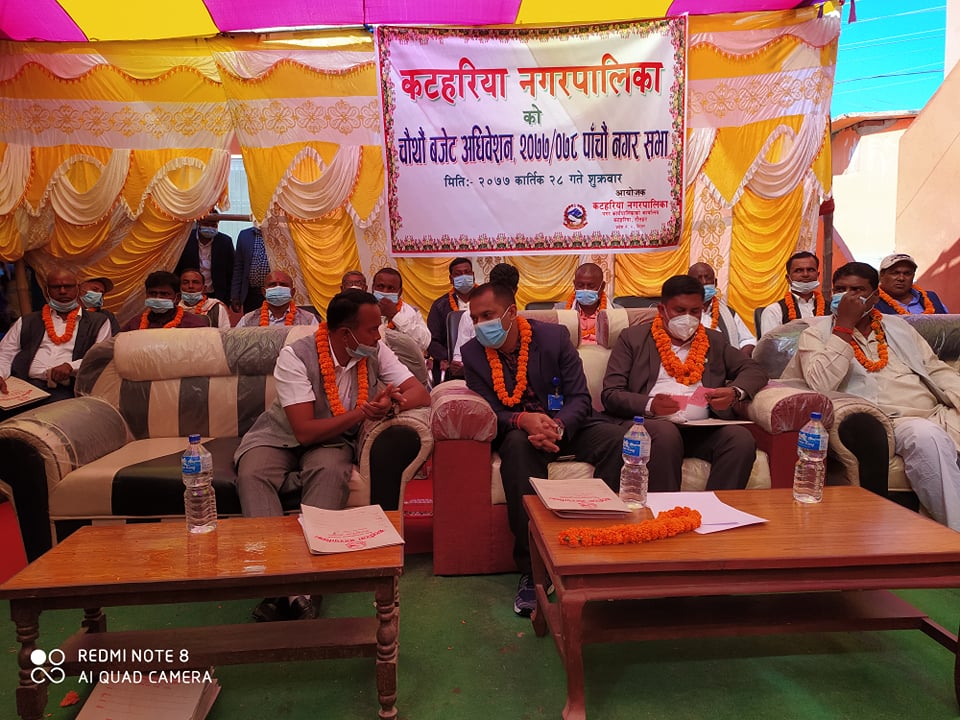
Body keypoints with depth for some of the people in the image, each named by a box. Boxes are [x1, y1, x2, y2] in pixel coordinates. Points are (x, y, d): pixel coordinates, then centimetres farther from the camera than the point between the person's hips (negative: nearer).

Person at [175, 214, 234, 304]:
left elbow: (230, 275, 3)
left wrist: (228, 300, -1)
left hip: (217, 297, 0)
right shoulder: (186, 239, -4)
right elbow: (176, 271, 4)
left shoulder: (225, 242, -2)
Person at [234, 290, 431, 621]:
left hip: (334, 440, 1)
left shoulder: (375, 352, -10)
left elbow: (421, 394, -13)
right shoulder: (296, 356, -22)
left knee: (330, 471, -34)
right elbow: (305, 431, -26)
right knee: (252, 474, -32)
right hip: (282, 436, -1)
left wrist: (388, 403, -35)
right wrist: (363, 412, -30)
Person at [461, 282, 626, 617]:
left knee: (617, 438, -28)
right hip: (515, 431, -1)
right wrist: (521, 420, -28)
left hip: (566, 425, 1)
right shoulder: (472, 352, -4)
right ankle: (532, 568, -33)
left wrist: (557, 426, -29)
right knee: (518, 446, -37)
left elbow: (580, 398, -7)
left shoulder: (554, 336, -6)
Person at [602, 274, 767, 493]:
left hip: (703, 430, 3)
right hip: (652, 424, -3)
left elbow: (755, 371, 19)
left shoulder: (715, 341, 23)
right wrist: (649, 405, -17)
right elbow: (610, 395, 4)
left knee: (742, 439, -26)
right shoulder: (633, 338, 12)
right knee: (666, 434, -36)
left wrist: (735, 392, -5)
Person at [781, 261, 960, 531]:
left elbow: (937, 370, 21)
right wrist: (844, 326, -11)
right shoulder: (817, 332, 6)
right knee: (927, 436, -33)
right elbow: (821, 384, -12)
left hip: (937, 417, 5)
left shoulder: (897, 325, 22)